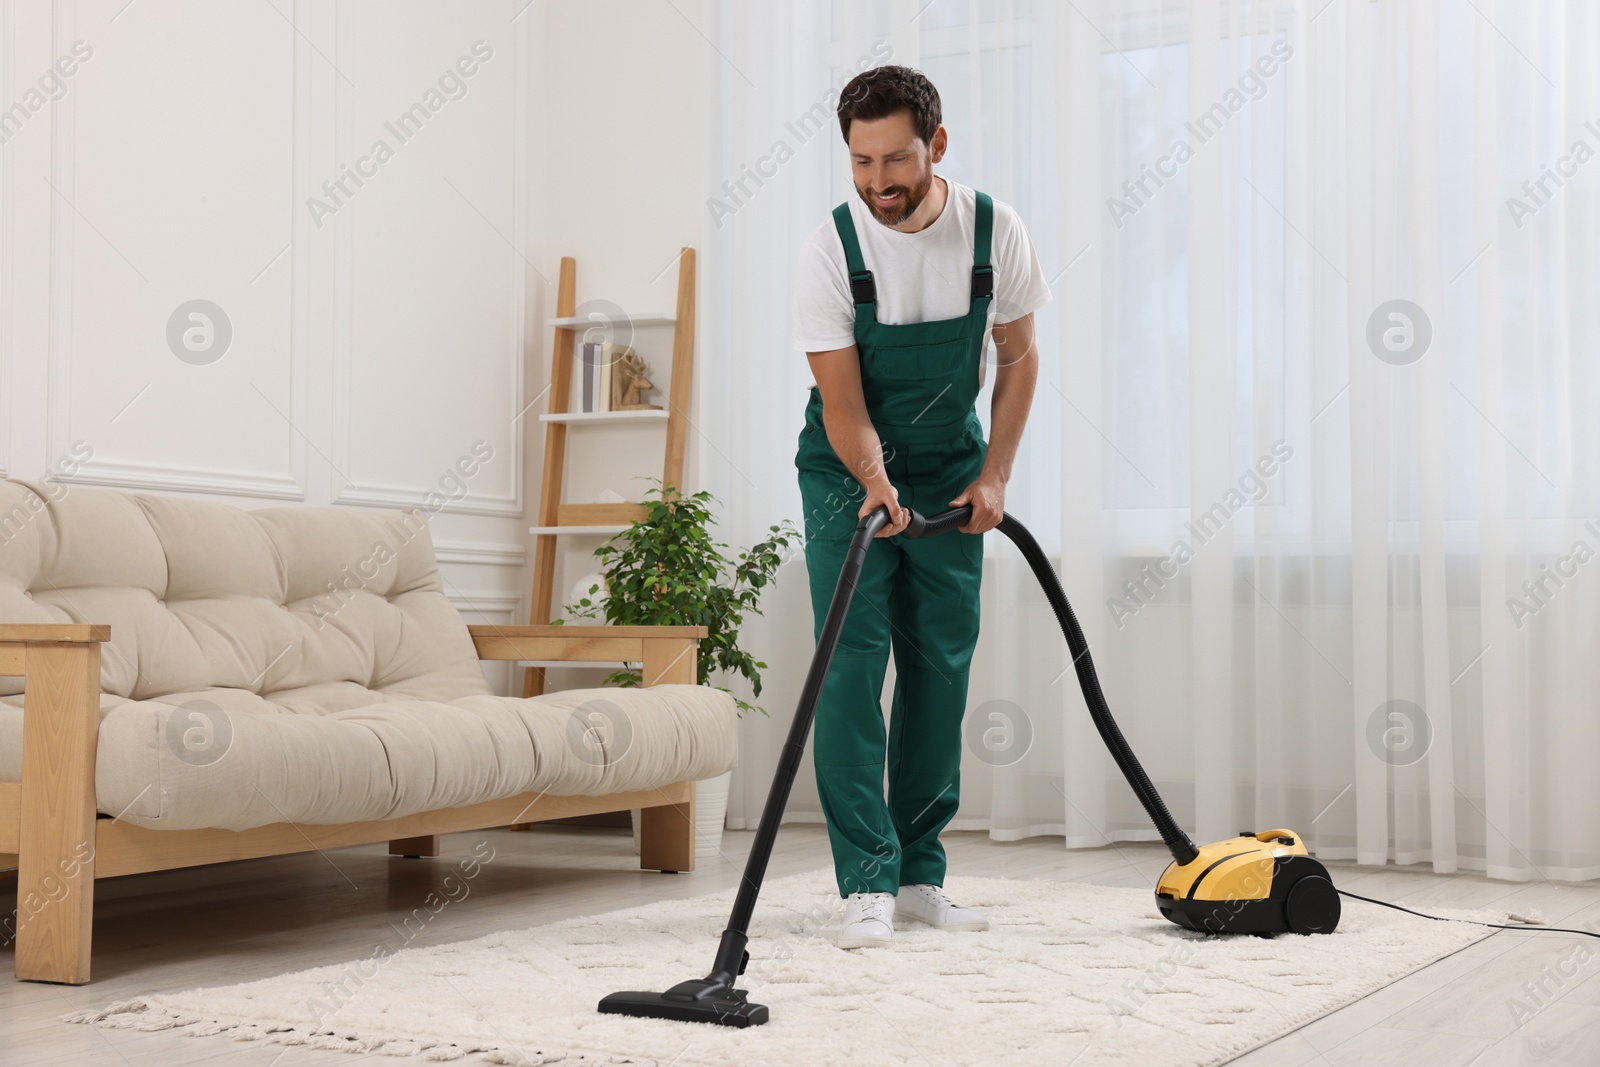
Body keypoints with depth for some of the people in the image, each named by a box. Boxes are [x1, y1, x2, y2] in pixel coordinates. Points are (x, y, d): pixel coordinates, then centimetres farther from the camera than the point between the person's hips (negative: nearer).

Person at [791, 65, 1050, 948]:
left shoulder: (993, 230, -13)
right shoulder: (829, 249, -20)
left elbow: (1018, 356, -1)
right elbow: (841, 401, -20)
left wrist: (993, 476, -7)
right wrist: (874, 480, -38)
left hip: (950, 476, 3)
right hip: (849, 475, -3)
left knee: (942, 670, 4)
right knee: (851, 667, -11)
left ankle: (920, 873, 13)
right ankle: (867, 882, -7)